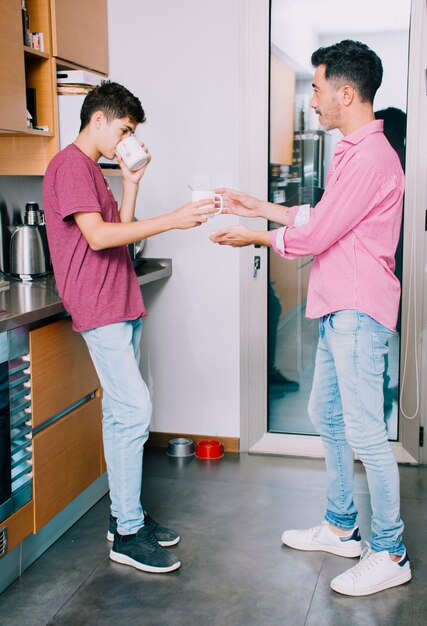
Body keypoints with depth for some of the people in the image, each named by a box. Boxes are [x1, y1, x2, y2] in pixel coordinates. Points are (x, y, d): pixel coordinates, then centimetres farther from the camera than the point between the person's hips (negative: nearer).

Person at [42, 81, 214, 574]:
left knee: (121, 413, 11)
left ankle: (125, 515, 21)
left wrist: (131, 182, 10)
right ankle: (127, 534, -2)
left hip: (122, 308, 10)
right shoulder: (70, 165, -9)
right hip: (99, 311, -10)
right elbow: (97, 236, -21)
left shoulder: (92, 169, 21)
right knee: (134, 410, -12)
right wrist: (172, 220, -22)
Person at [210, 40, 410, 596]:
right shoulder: (351, 152, 15)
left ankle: (390, 554, 10)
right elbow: (318, 217, 21)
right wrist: (257, 207, 20)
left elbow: (313, 236, -18)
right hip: (339, 309, 11)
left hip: (359, 312, -11)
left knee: (365, 433, -4)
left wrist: (254, 236, -3)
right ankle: (341, 528, 31)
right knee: (326, 416, 17)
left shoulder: (371, 157, -19)